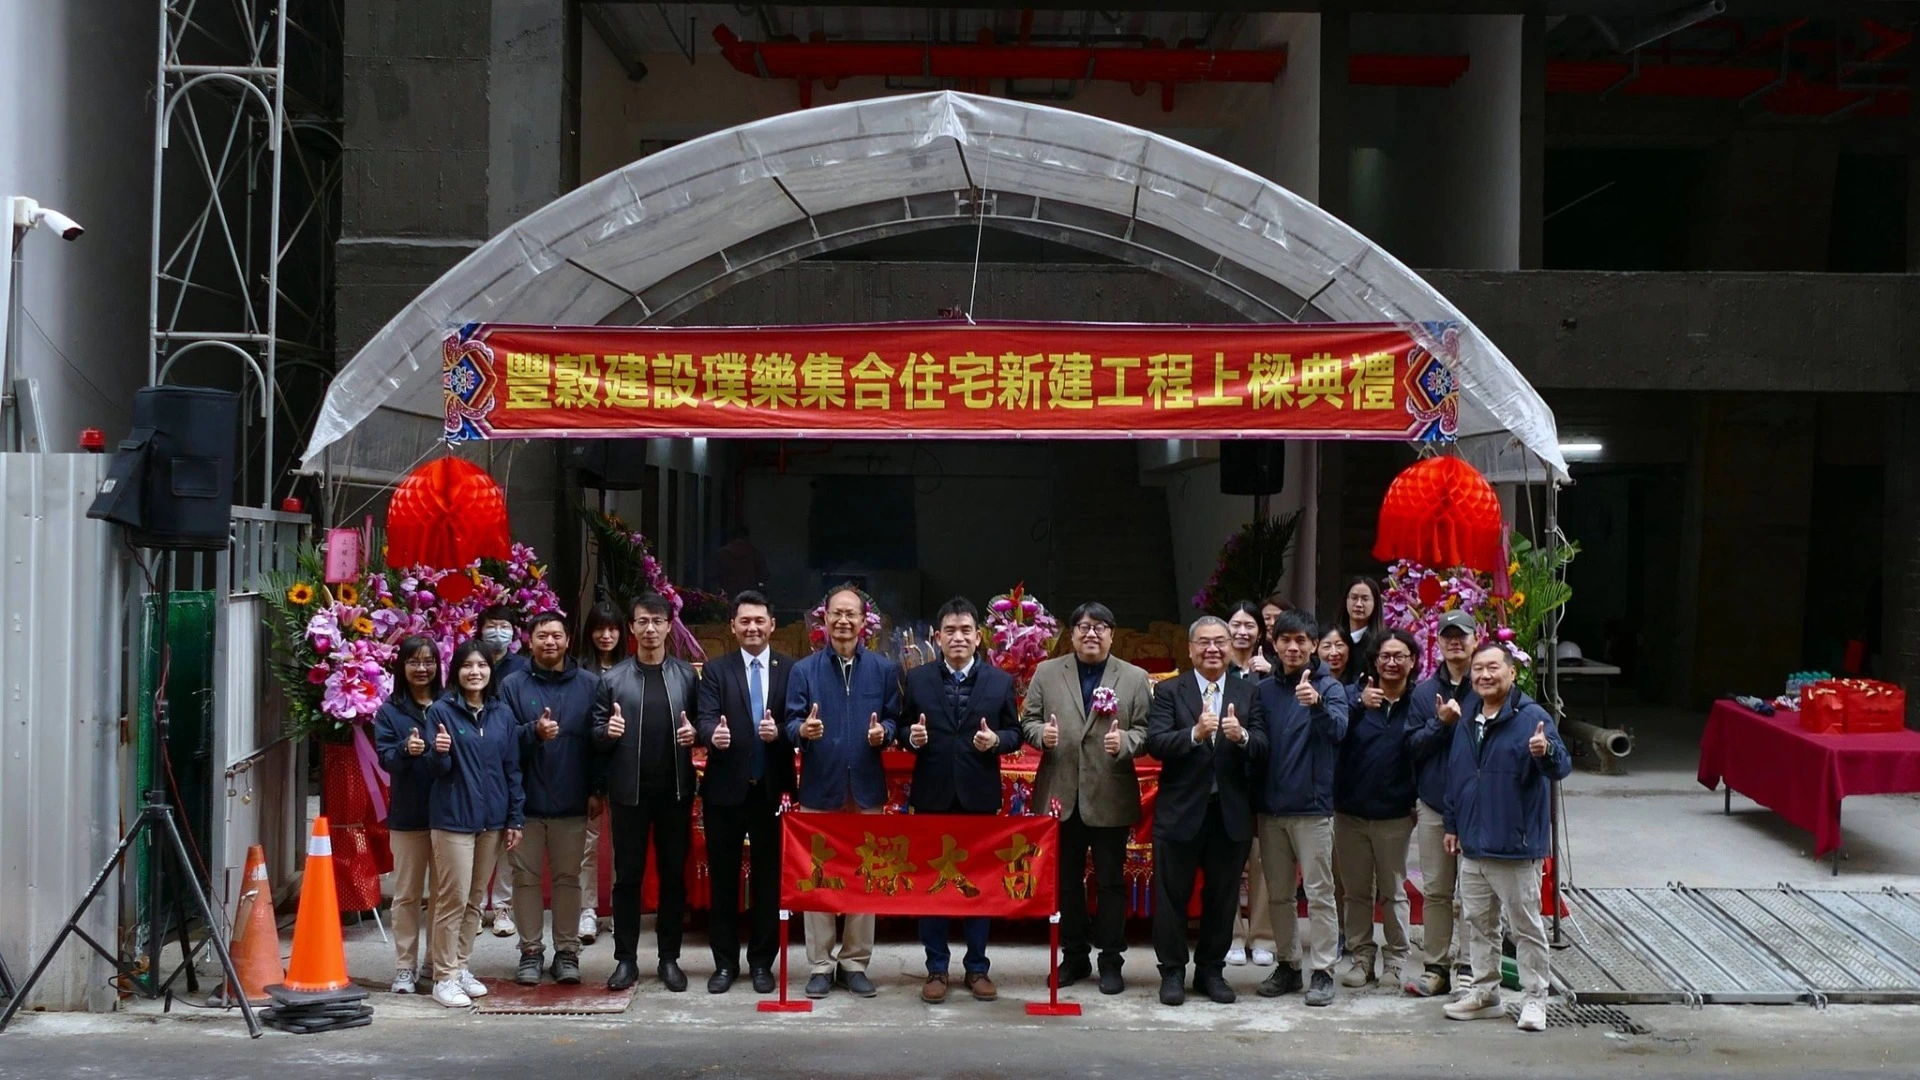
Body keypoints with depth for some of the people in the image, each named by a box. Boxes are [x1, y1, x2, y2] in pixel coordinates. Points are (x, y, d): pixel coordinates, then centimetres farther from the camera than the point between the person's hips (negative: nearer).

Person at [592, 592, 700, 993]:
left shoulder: (687, 675, 5)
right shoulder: (614, 678, 3)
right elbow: (596, 731, 4)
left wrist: (694, 734, -13)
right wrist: (608, 731, -18)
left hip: (675, 789, 1)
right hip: (629, 790, -1)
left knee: (674, 873, 6)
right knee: (627, 874, 4)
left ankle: (669, 958, 15)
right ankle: (626, 959, 12)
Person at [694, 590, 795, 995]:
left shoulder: (791, 670, 3)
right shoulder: (715, 670, 3)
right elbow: (706, 718, -10)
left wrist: (779, 732, -23)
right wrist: (713, 734, -32)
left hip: (771, 790, 0)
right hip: (725, 789, 0)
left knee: (768, 878, 7)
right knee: (723, 878, 7)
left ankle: (762, 962, 18)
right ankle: (724, 963, 17)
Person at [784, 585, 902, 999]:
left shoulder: (885, 669, 5)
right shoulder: (804, 670, 4)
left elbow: (894, 719, 6)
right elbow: (792, 723, 0)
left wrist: (883, 732, -15)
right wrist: (803, 730, -22)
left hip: (867, 787, 1)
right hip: (819, 787, -1)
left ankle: (855, 962, 15)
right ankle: (821, 965, 11)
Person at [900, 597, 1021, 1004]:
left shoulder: (1001, 681, 3)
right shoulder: (917, 679, 3)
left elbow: (1015, 734, 4)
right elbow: (902, 729, 6)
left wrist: (996, 740, -17)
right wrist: (911, 737, -16)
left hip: (980, 796, 0)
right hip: (932, 795, 0)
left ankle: (977, 967, 17)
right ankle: (936, 969, 14)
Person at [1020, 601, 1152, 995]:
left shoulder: (1135, 678, 3)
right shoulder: (1046, 673, 7)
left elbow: (1146, 730, -2)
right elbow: (1028, 721, 6)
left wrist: (1125, 741, -22)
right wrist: (1041, 733, -15)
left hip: (1111, 798, -2)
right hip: (1061, 795, 2)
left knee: (1110, 881, 6)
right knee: (1066, 881, 11)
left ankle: (1110, 960, 16)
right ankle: (1074, 956, 23)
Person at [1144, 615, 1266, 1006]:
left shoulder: (1248, 693, 6)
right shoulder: (1169, 692, -1)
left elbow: (1262, 746, -5)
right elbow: (1155, 742, -14)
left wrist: (1242, 736, -26)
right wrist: (1195, 734, -30)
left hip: (1231, 813, 2)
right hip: (1180, 811, -2)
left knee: (1223, 897, 11)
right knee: (1172, 896, 5)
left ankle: (1211, 970, 25)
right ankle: (1172, 972, 18)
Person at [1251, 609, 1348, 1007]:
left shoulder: (1328, 687, -4)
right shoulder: (1265, 689, 8)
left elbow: (1338, 729, -22)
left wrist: (1317, 703, -42)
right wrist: (1254, 796, 0)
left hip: (1312, 806, -4)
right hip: (1271, 806, 5)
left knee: (1319, 893, -3)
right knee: (1278, 894, 11)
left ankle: (1322, 971, 2)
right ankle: (1288, 964, 21)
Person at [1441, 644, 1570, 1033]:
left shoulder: (1532, 717, -11)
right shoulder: (1468, 722, 12)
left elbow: (1561, 767, -21)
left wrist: (1546, 752, -43)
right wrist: (1453, 824, 20)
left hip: (1516, 847, -7)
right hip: (1473, 845, 7)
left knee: (1527, 926, 1)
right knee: (1479, 924, 15)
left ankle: (1535, 999, 10)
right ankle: (1485, 993, 26)